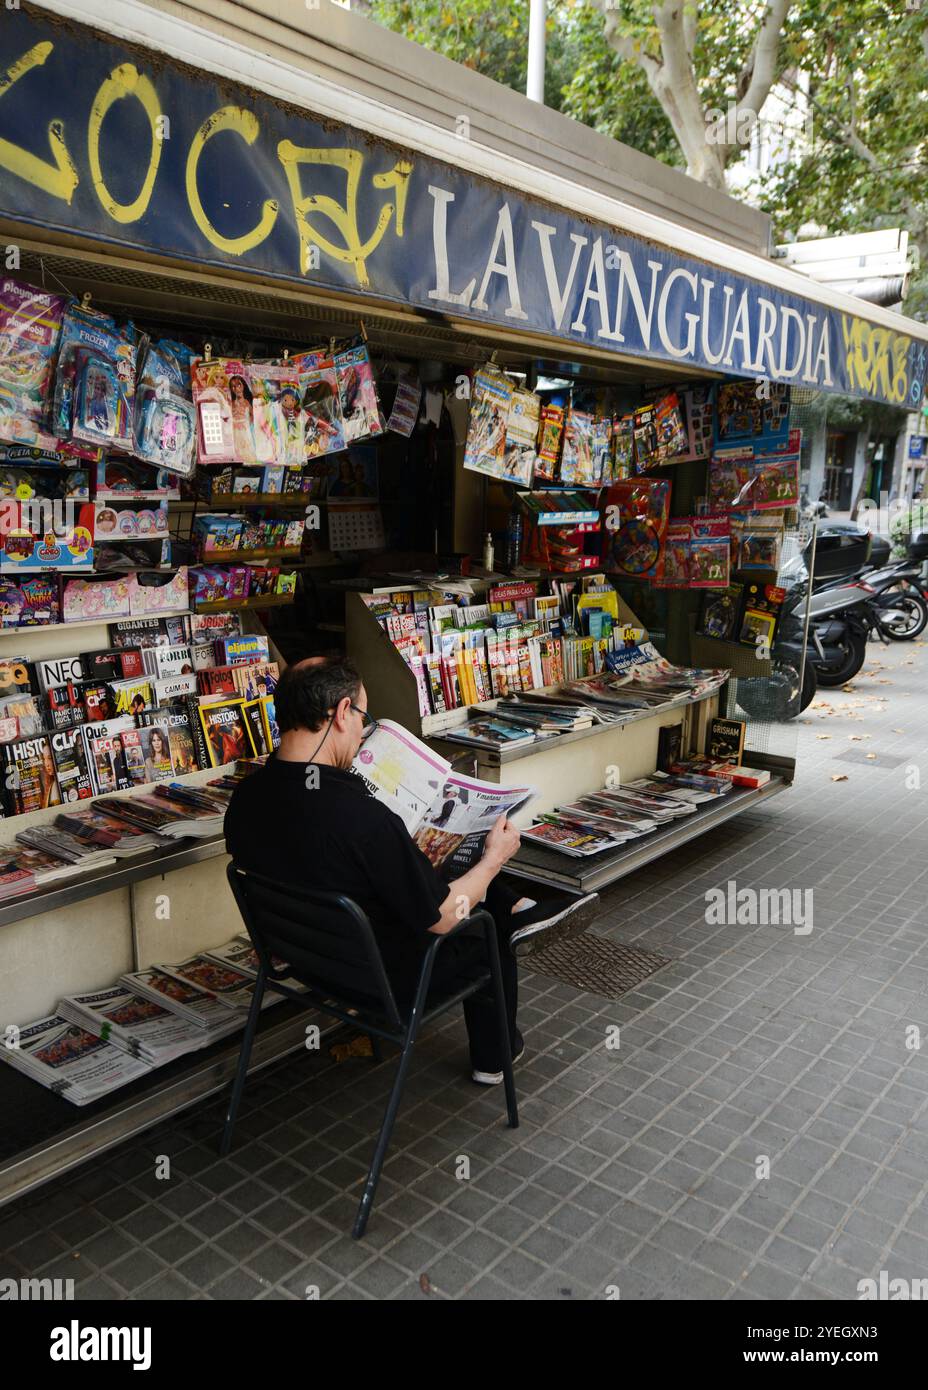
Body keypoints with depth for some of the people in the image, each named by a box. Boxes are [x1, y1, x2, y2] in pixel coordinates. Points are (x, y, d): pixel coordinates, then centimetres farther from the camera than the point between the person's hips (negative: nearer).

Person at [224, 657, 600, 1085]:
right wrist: (495, 859, -7)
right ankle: (493, 1057, 42)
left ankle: (519, 910, 29)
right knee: (487, 925, 23)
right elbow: (441, 919, -24)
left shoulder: (244, 799, -14)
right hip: (390, 977, -6)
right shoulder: (363, 817, -37)